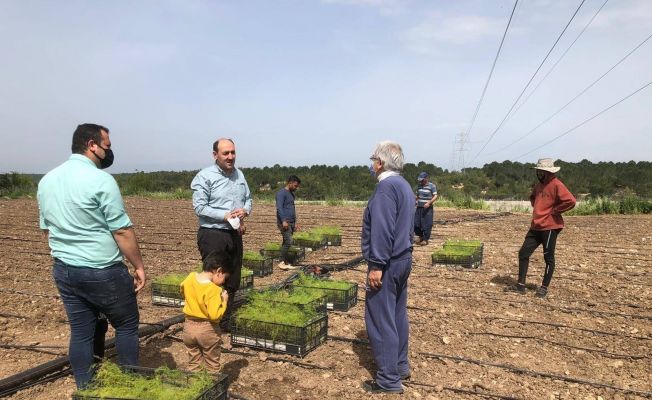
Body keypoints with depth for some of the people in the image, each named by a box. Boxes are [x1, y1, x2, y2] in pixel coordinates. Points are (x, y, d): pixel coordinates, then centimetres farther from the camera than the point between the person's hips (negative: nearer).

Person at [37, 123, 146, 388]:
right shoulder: (100, 180, -17)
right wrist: (139, 265, -8)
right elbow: (122, 231, -17)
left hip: (63, 270, 7)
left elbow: (47, 229, 15)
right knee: (127, 325, 11)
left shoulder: (46, 181, 8)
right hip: (103, 271, -7)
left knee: (81, 332, 15)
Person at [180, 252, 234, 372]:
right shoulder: (213, 290, -25)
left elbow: (183, 291, 17)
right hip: (207, 329, -6)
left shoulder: (190, 278, -5)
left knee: (193, 364, 20)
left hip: (189, 326, 6)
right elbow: (214, 315, -28)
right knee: (212, 366, 13)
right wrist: (224, 301, -14)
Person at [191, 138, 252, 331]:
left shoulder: (239, 175, 11)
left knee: (233, 282, 15)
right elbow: (199, 207, -15)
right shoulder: (204, 176, -10)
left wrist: (245, 210, -5)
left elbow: (248, 198, 18)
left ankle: (225, 323, 30)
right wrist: (225, 216, -21)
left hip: (235, 234, 7)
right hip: (213, 234, -7)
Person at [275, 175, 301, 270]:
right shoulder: (281, 193, -9)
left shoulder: (291, 194, 20)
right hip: (284, 222, -9)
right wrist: (284, 221, -25)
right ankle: (282, 262, -4)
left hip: (291, 223, 9)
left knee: (286, 242, 8)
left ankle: (286, 263, 10)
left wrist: (295, 222, 21)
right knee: (288, 241, -14)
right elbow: (279, 207, -18)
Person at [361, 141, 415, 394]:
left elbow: (382, 230, -24)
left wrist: (376, 265, -22)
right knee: (398, 316, 18)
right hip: (403, 259, 10)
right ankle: (400, 366, 29)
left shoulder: (386, 186, -17)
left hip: (387, 264, -10)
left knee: (380, 320, -3)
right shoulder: (404, 185, 14)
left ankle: (388, 380, 5)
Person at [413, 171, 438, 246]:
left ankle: (425, 239, 7)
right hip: (419, 207, 6)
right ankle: (420, 236, 24)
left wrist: (429, 203, -23)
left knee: (427, 224, -3)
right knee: (416, 223, 6)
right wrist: (415, 201, 5)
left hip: (428, 208, -6)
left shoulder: (432, 186, -5)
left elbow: (435, 196, -9)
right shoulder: (419, 186, 13)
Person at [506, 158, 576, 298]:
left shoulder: (556, 185, -13)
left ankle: (544, 287, 15)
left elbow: (571, 201, -24)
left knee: (548, 258, 4)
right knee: (523, 253, 5)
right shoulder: (539, 185, 13)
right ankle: (521, 285, 11)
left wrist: (554, 210, -15)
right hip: (535, 227, 9)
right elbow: (532, 196, 33)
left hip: (550, 227, -9)